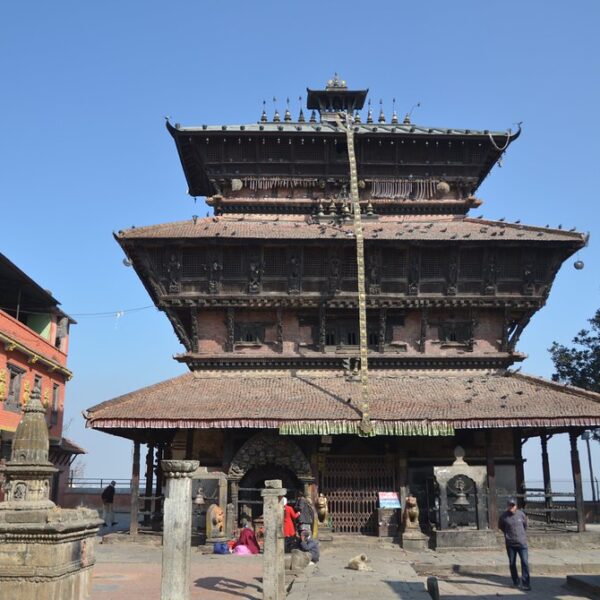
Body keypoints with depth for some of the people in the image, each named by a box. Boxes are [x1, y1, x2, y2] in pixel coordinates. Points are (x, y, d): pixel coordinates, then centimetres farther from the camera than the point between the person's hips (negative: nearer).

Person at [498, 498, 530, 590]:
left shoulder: (521, 514, -5)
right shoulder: (503, 516, -6)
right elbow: (500, 526, 13)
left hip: (522, 543, -1)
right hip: (510, 544, 1)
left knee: (525, 563, -7)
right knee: (512, 564, 8)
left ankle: (525, 583, -2)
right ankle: (516, 582, 21)